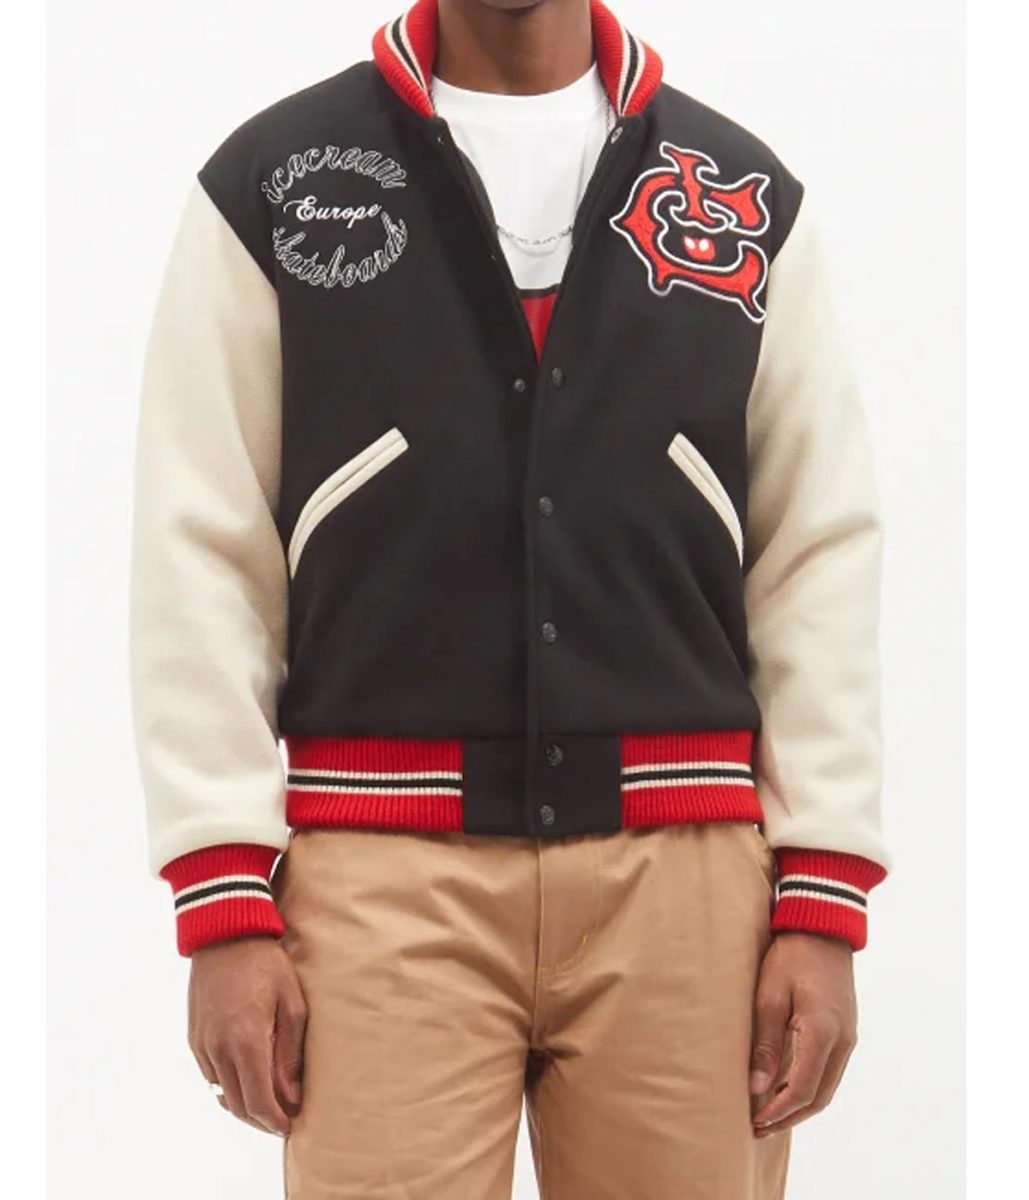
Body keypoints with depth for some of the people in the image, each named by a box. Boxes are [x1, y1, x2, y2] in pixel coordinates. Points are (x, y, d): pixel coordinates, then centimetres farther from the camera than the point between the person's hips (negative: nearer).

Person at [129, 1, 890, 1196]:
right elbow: (203, 557, 2)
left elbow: (820, 557, 8)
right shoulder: (271, 182, 6)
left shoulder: (748, 196, 11)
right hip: (384, 873, -1)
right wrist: (224, 904, -6)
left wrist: (822, 901, 0)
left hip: (679, 870, 2)